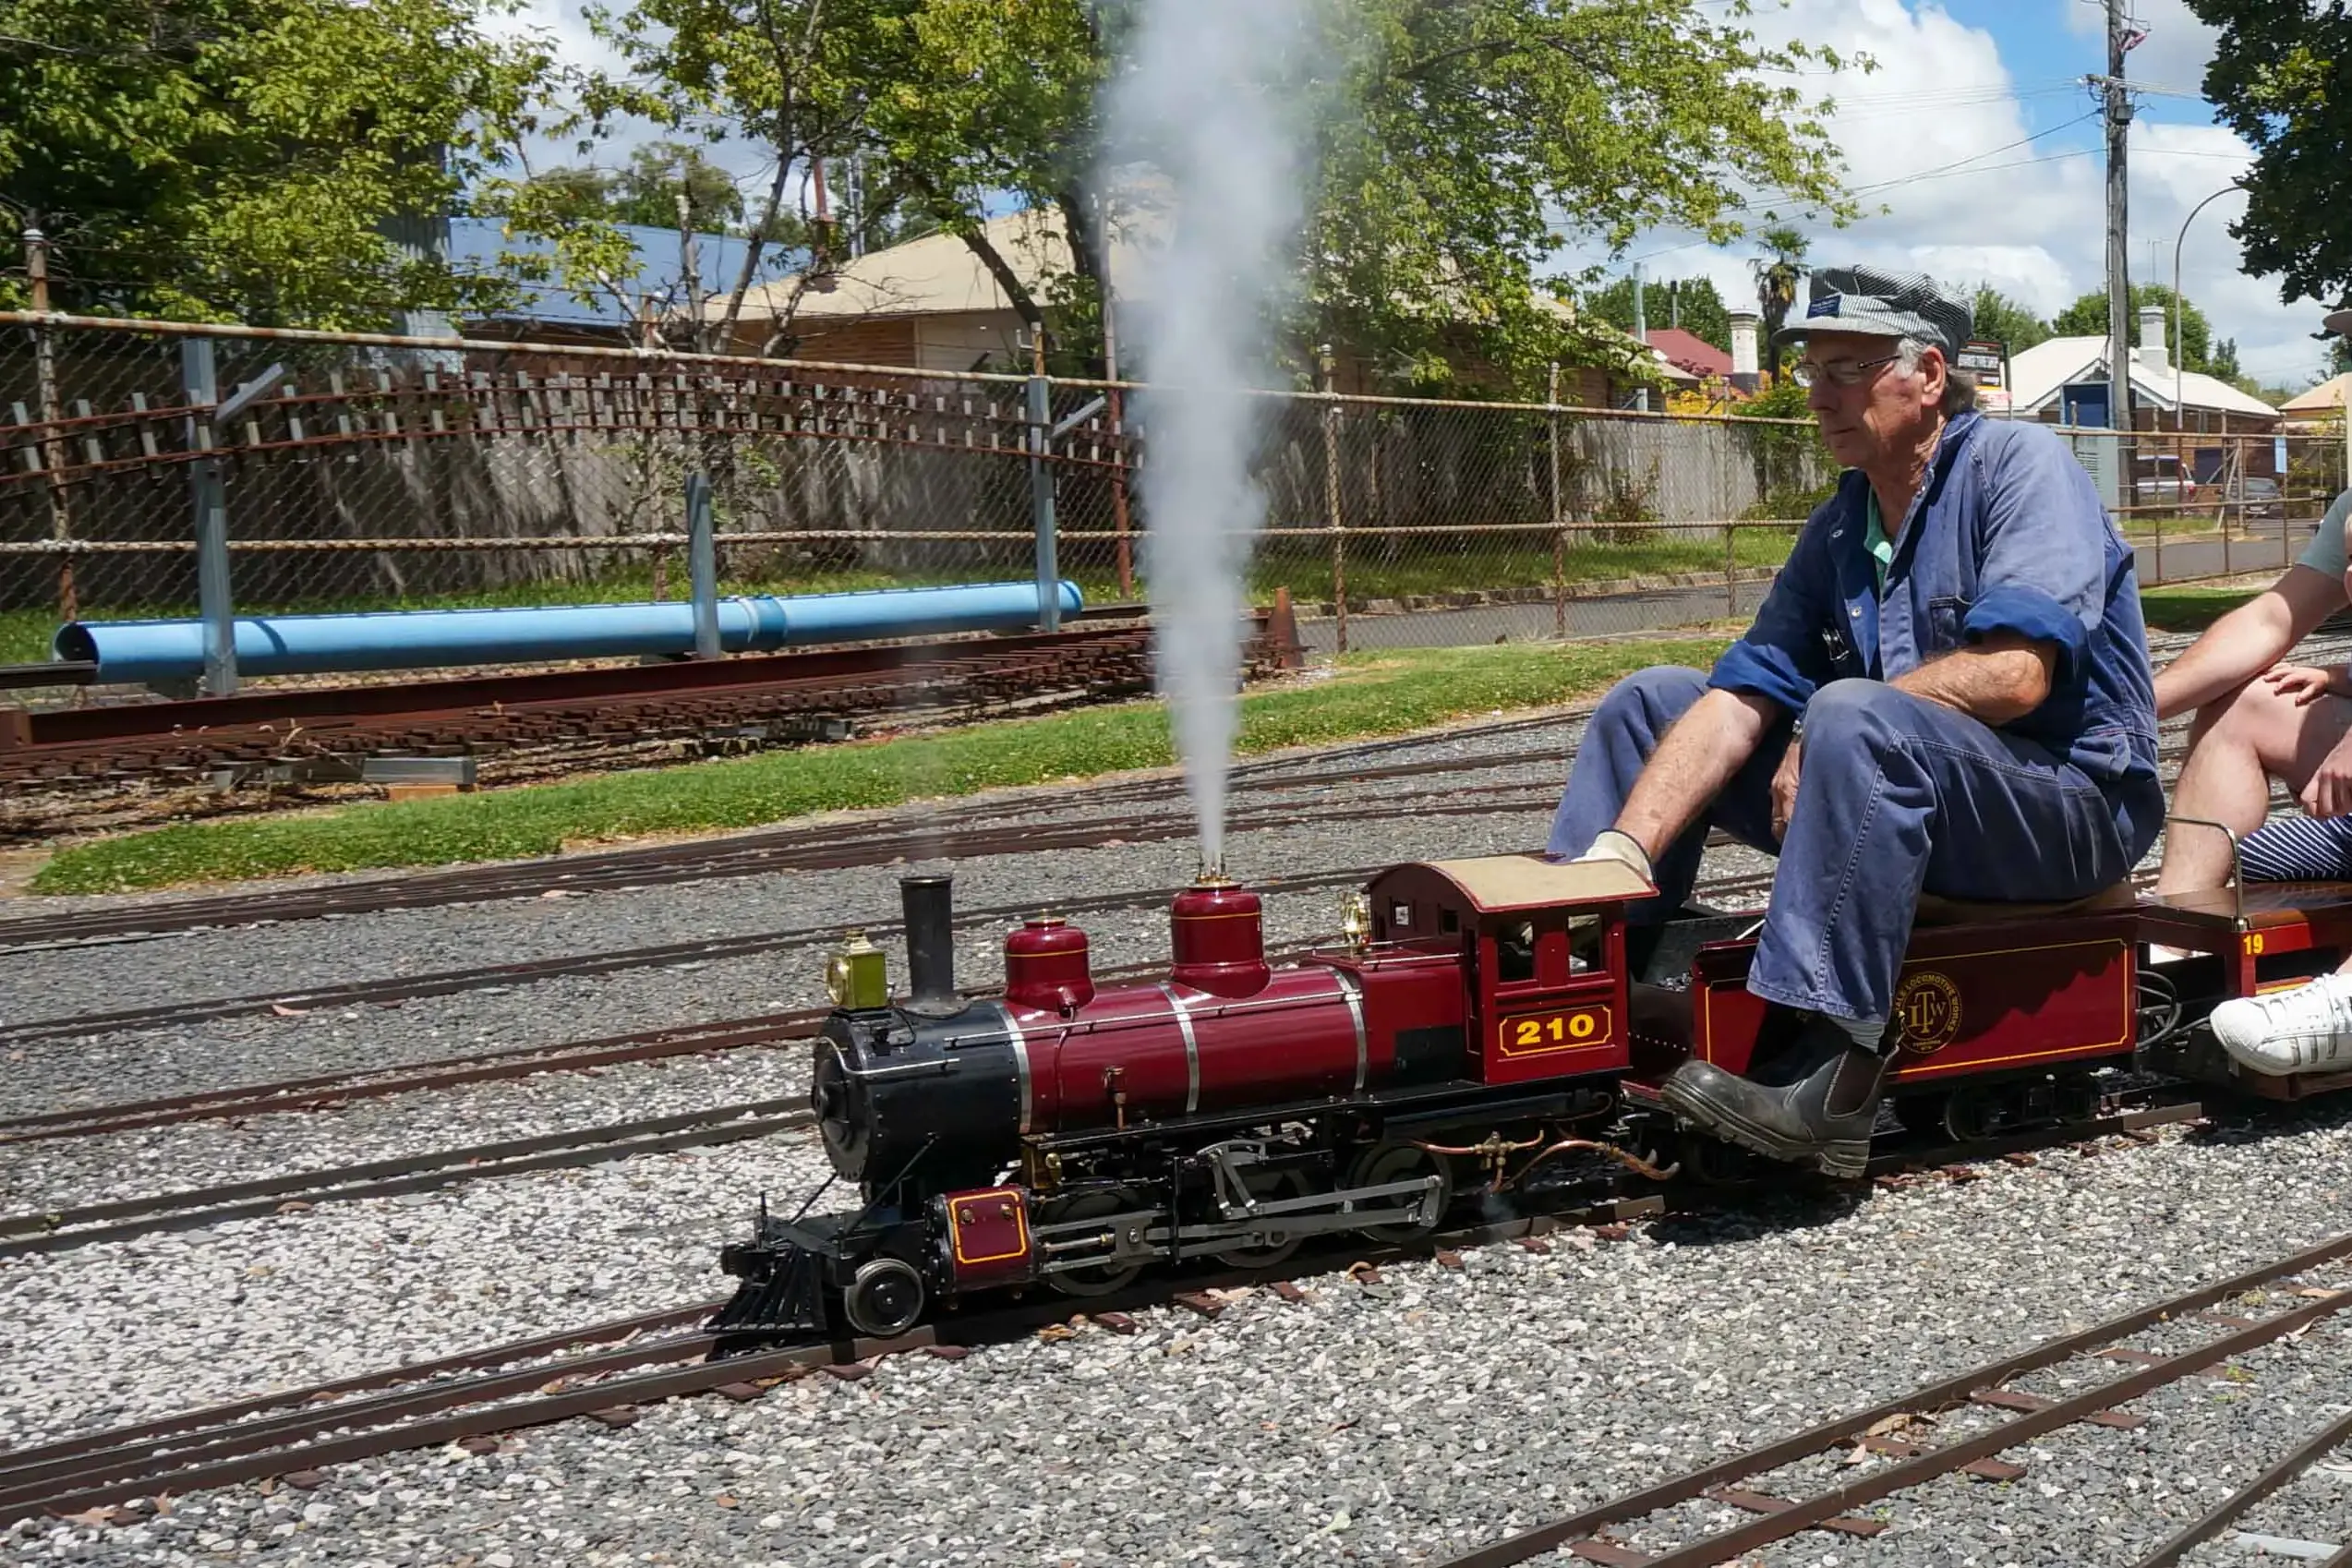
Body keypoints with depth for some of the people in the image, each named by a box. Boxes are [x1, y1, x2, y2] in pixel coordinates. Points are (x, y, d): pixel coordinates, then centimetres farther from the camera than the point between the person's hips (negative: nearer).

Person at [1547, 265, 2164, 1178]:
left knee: (1852, 718, -36)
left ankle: (1829, 1073, -37)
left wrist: (1817, 742, -16)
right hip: (1899, 795, 8)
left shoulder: (2017, 465, -10)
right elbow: (1740, 701, -1)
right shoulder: (1836, 532, 9)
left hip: (2075, 802, -7)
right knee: (1654, 699, 3)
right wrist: (1620, 850, -16)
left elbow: (2011, 676, -25)